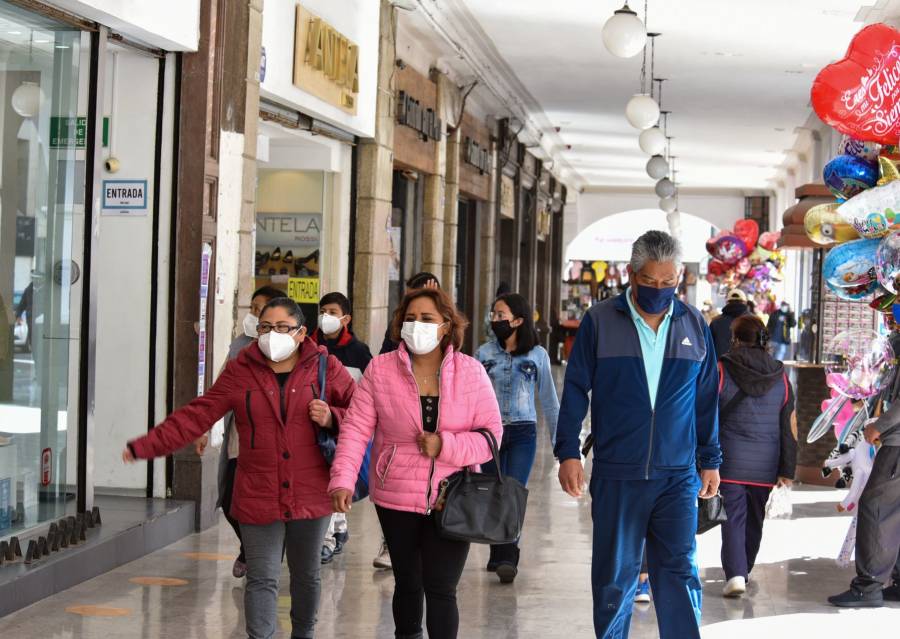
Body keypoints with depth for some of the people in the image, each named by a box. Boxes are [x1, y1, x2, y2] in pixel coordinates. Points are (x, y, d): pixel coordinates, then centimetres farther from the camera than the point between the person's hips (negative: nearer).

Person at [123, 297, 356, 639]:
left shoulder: (326, 367, -1)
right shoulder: (240, 372, 0)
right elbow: (197, 415, -3)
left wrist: (332, 417, -16)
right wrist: (146, 445, -9)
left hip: (311, 495, 1)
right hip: (258, 497, -1)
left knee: (306, 574, 16)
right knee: (262, 579, -1)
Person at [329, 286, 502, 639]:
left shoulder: (471, 372, -4)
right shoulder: (380, 369, -5)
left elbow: (491, 435, -3)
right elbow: (356, 428, -8)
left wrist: (444, 446, -19)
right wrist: (343, 480, -19)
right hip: (397, 499, 1)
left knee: (441, 589, -3)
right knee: (407, 583, 17)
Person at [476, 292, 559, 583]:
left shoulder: (537, 355, -1)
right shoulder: (485, 353, 2)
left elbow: (549, 400, 6)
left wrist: (559, 438, 7)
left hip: (523, 433, -2)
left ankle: (507, 559, -11)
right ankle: (498, 556, 21)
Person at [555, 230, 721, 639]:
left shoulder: (694, 326, 7)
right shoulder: (600, 322, 0)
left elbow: (706, 400, 13)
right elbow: (575, 390, 2)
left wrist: (710, 460, 14)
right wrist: (568, 452, -3)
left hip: (677, 475, 1)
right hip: (616, 475, -1)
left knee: (679, 573, -4)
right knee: (614, 575, 7)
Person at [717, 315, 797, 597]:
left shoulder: (722, 370, -6)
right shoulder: (780, 377, 4)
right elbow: (789, 427, 5)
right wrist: (787, 470, 9)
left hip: (730, 460, -3)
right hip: (765, 464, 3)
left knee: (733, 517, -1)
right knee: (754, 519, 16)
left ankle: (735, 574, -15)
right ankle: (744, 571, 30)